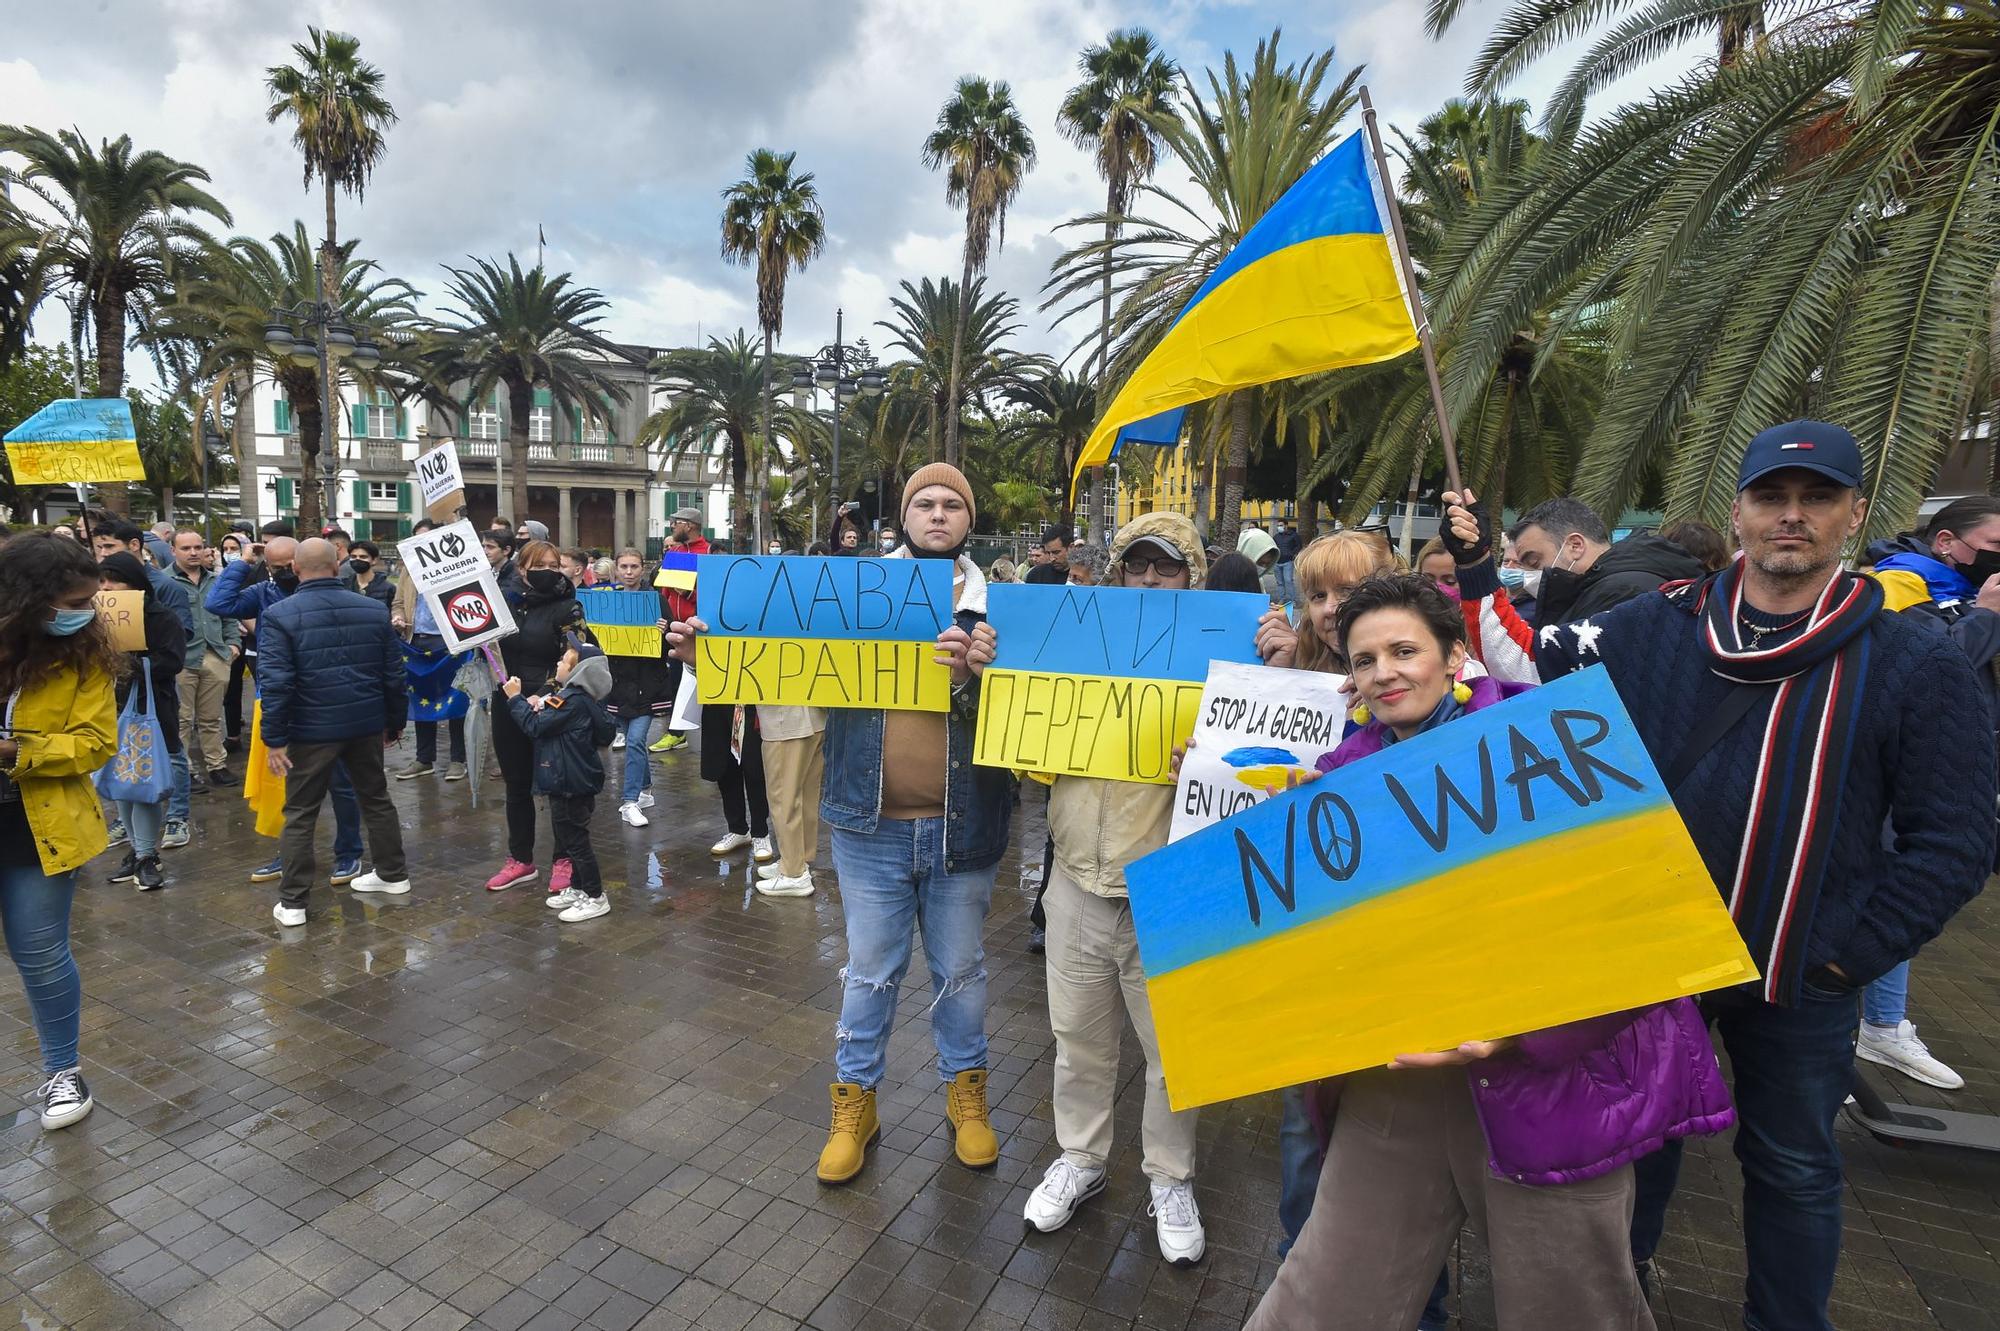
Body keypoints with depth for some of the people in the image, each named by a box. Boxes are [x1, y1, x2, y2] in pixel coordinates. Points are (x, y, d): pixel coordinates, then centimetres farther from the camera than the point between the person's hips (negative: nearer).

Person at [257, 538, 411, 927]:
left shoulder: (279, 615, -10)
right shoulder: (374, 609, 1)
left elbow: (275, 682, -15)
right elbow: (394, 673, 5)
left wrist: (275, 739, -9)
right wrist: (395, 722, 15)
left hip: (312, 729, -3)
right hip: (366, 725, 4)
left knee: (300, 814, 7)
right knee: (376, 798, 19)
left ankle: (293, 903, 13)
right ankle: (393, 874, 29)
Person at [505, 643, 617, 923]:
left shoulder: (571, 700, -22)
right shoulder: (580, 696, 9)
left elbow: (535, 727, -20)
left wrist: (516, 698, -10)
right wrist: (540, 707, 2)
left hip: (570, 784, -10)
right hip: (571, 781, 10)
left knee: (575, 840, -1)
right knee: (571, 837, 20)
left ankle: (595, 898, 8)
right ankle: (578, 888, 33)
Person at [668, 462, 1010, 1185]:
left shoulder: (995, 606, -1)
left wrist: (966, 675, -27)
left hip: (961, 825, 0)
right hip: (871, 824, 0)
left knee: (960, 969, 17)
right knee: (869, 971, 15)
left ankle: (965, 1092, 40)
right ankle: (855, 1101, 35)